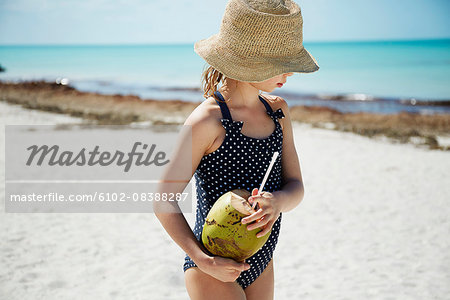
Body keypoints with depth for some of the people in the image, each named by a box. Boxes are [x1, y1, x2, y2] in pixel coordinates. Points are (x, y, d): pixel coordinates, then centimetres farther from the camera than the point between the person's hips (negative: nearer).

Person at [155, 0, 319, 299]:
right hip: (213, 272, -7)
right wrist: (203, 260, -21)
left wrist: (278, 201, -22)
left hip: (261, 264, 7)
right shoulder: (207, 120, -18)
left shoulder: (278, 111, 3)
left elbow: (296, 186, 1)